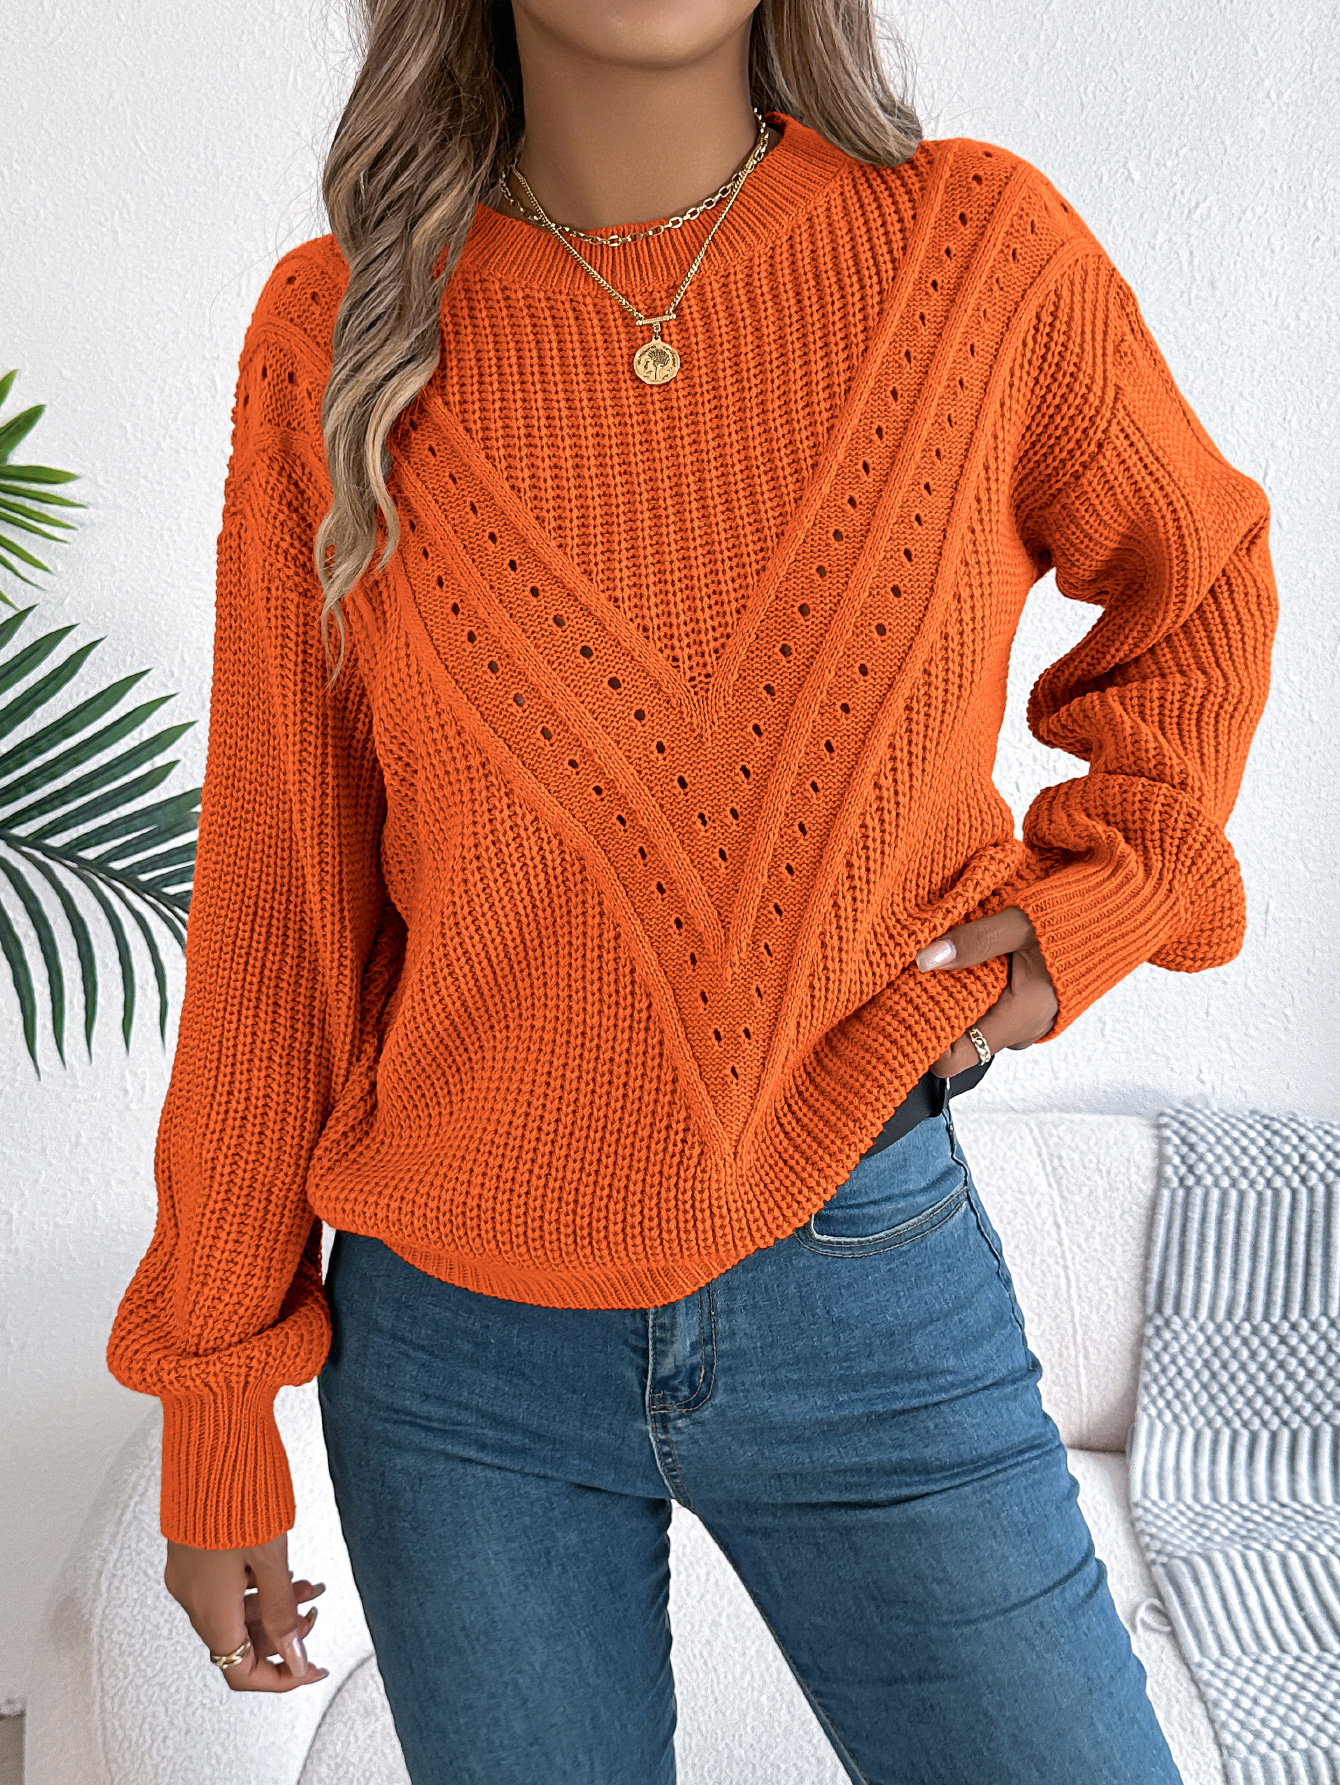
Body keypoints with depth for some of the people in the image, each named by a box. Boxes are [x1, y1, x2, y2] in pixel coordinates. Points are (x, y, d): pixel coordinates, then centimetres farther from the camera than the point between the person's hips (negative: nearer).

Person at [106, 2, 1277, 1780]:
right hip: (453, 1319, 1)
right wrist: (217, 1404, 3)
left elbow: (1199, 590, 14)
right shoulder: (339, 333, -5)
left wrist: (1099, 889, -4)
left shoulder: (983, 251, -7)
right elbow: (276, 905, -2)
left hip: (871, 1299, 0)